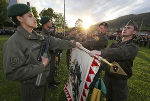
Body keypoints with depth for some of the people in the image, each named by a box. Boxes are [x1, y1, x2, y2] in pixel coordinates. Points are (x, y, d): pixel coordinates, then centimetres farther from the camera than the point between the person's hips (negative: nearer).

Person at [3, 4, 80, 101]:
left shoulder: (38, 36, 0)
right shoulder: (14, 42, -22)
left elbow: (56, 42, 5)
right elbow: (12, 73, -26)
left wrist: (73, 44, 8)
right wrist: (42, 66, -24)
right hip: (32, 86, -6)